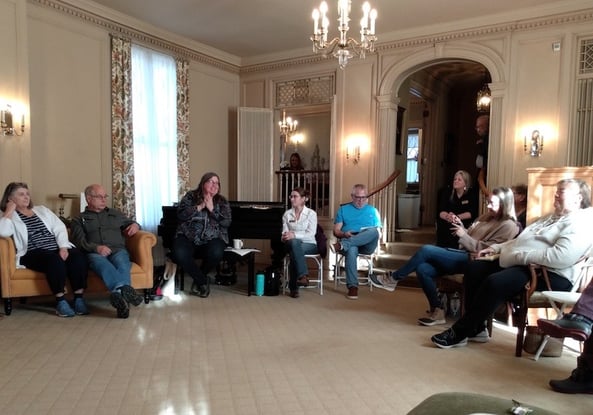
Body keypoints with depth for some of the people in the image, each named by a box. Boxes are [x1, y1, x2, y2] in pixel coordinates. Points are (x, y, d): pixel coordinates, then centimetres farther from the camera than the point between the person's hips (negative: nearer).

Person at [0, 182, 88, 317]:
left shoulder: (42, 210, 24)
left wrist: (63, 247, -6)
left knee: (78, 256, -28)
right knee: (55, 259, -37)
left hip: (57, 249, 4)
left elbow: (60, 228, 11)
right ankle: (60, 301, -28)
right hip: (32, 254, -4)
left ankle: (79, 298, -26)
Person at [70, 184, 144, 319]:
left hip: (118, 250, 2)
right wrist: (96, 247, -16)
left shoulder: (115, 213, 32)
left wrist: (135, 225, 12)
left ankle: (119, 294, -62)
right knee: (101, 263, -40)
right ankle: (125, 290, -63)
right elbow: (79, 241, 6)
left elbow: (131, 224, 40)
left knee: (121, 262, -37)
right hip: (94, 253, -2)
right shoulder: (79, 220, 23)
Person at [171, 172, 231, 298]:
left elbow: (227, 222, -2)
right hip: (188, 236, 0)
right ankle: (203, 281, -8)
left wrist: (211, 209, -10)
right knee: (179, 254, -32)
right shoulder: (190, 196, 9)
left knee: (216, 254, -34)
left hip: (212, 238, 1)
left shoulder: (222, 201, 11)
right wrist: (200, 206, -12)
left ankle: (198, 280, -1)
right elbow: (181, 215, -5)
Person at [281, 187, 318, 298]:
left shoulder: (311, 213, -1)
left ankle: (293, 286, -31)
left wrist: (294, 235, -27)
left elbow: (311, 234, -13)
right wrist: (284, 236, -21)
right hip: (293, 243, 2)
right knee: (294, 243, -36)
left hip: (309, 244, -2)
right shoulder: (287, 214, 9)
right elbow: (284, 231, 4)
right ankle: (303, 275, -40)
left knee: (294, 252, -36)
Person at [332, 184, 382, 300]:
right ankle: (352, 286, -38)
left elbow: (378, 232, 14)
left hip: (367, 245, 1)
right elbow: (336, 231, 10)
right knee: (351, 249, -39)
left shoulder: (373, 210, 21)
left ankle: (341, 245, -42)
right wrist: (344, 234, -13)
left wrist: (370, 235, -11)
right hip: (349, 243, -1)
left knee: (373, 231, -34)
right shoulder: (343, 209, 18)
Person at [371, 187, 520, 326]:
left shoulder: (508, 226, -5)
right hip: (463, 255, 9)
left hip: (472, 260, -9)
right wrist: (461, 227, 3)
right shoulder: (487, 217, 21)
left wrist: (463, 235, -16)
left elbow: (485, 249, -15)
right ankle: (437, 312, -7)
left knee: (426, 250, -20)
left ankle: (393, 280, -8)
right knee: (423, 269, -15)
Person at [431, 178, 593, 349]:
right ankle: (476, 328, 0)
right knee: (474, 268, -3)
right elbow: (521, 239, 28)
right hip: (521, 264, 11)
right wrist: (496, 247, 12)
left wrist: (519, 256, -23)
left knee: (495, 282, -32)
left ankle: (459, 333, -19)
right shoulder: (550, 217, 24)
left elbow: (561, 257, -26)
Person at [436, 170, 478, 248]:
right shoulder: (447, 193, 8)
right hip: (445, 224, 2)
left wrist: (457, 217, -21)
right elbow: (441, 212, -3)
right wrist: (448, 216, -26)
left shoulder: (471, 195, 3)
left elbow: (472, 213, -7)